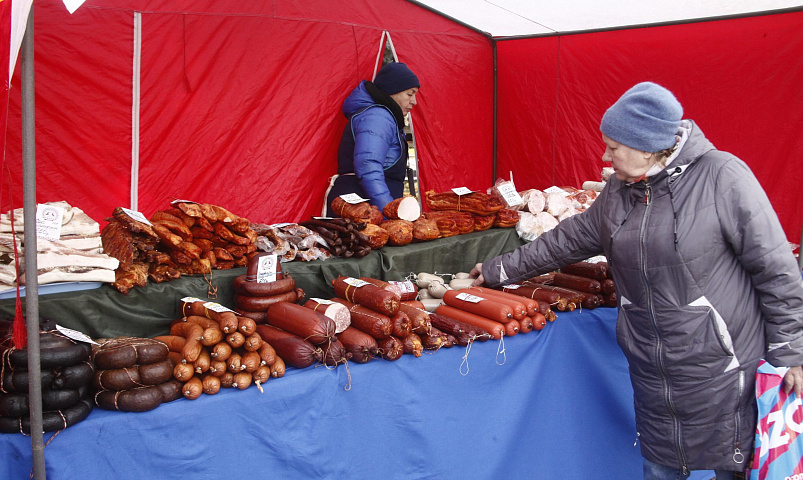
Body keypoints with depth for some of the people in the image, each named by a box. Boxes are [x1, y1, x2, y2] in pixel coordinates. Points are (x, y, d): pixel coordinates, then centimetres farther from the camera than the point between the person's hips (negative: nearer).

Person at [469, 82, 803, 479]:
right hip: (652, 370, 6)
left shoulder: (721, 177, -14)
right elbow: (570, 239, 17)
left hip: (720, 366, -5)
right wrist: (501, 269, 19)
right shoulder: (619, 190, 6)